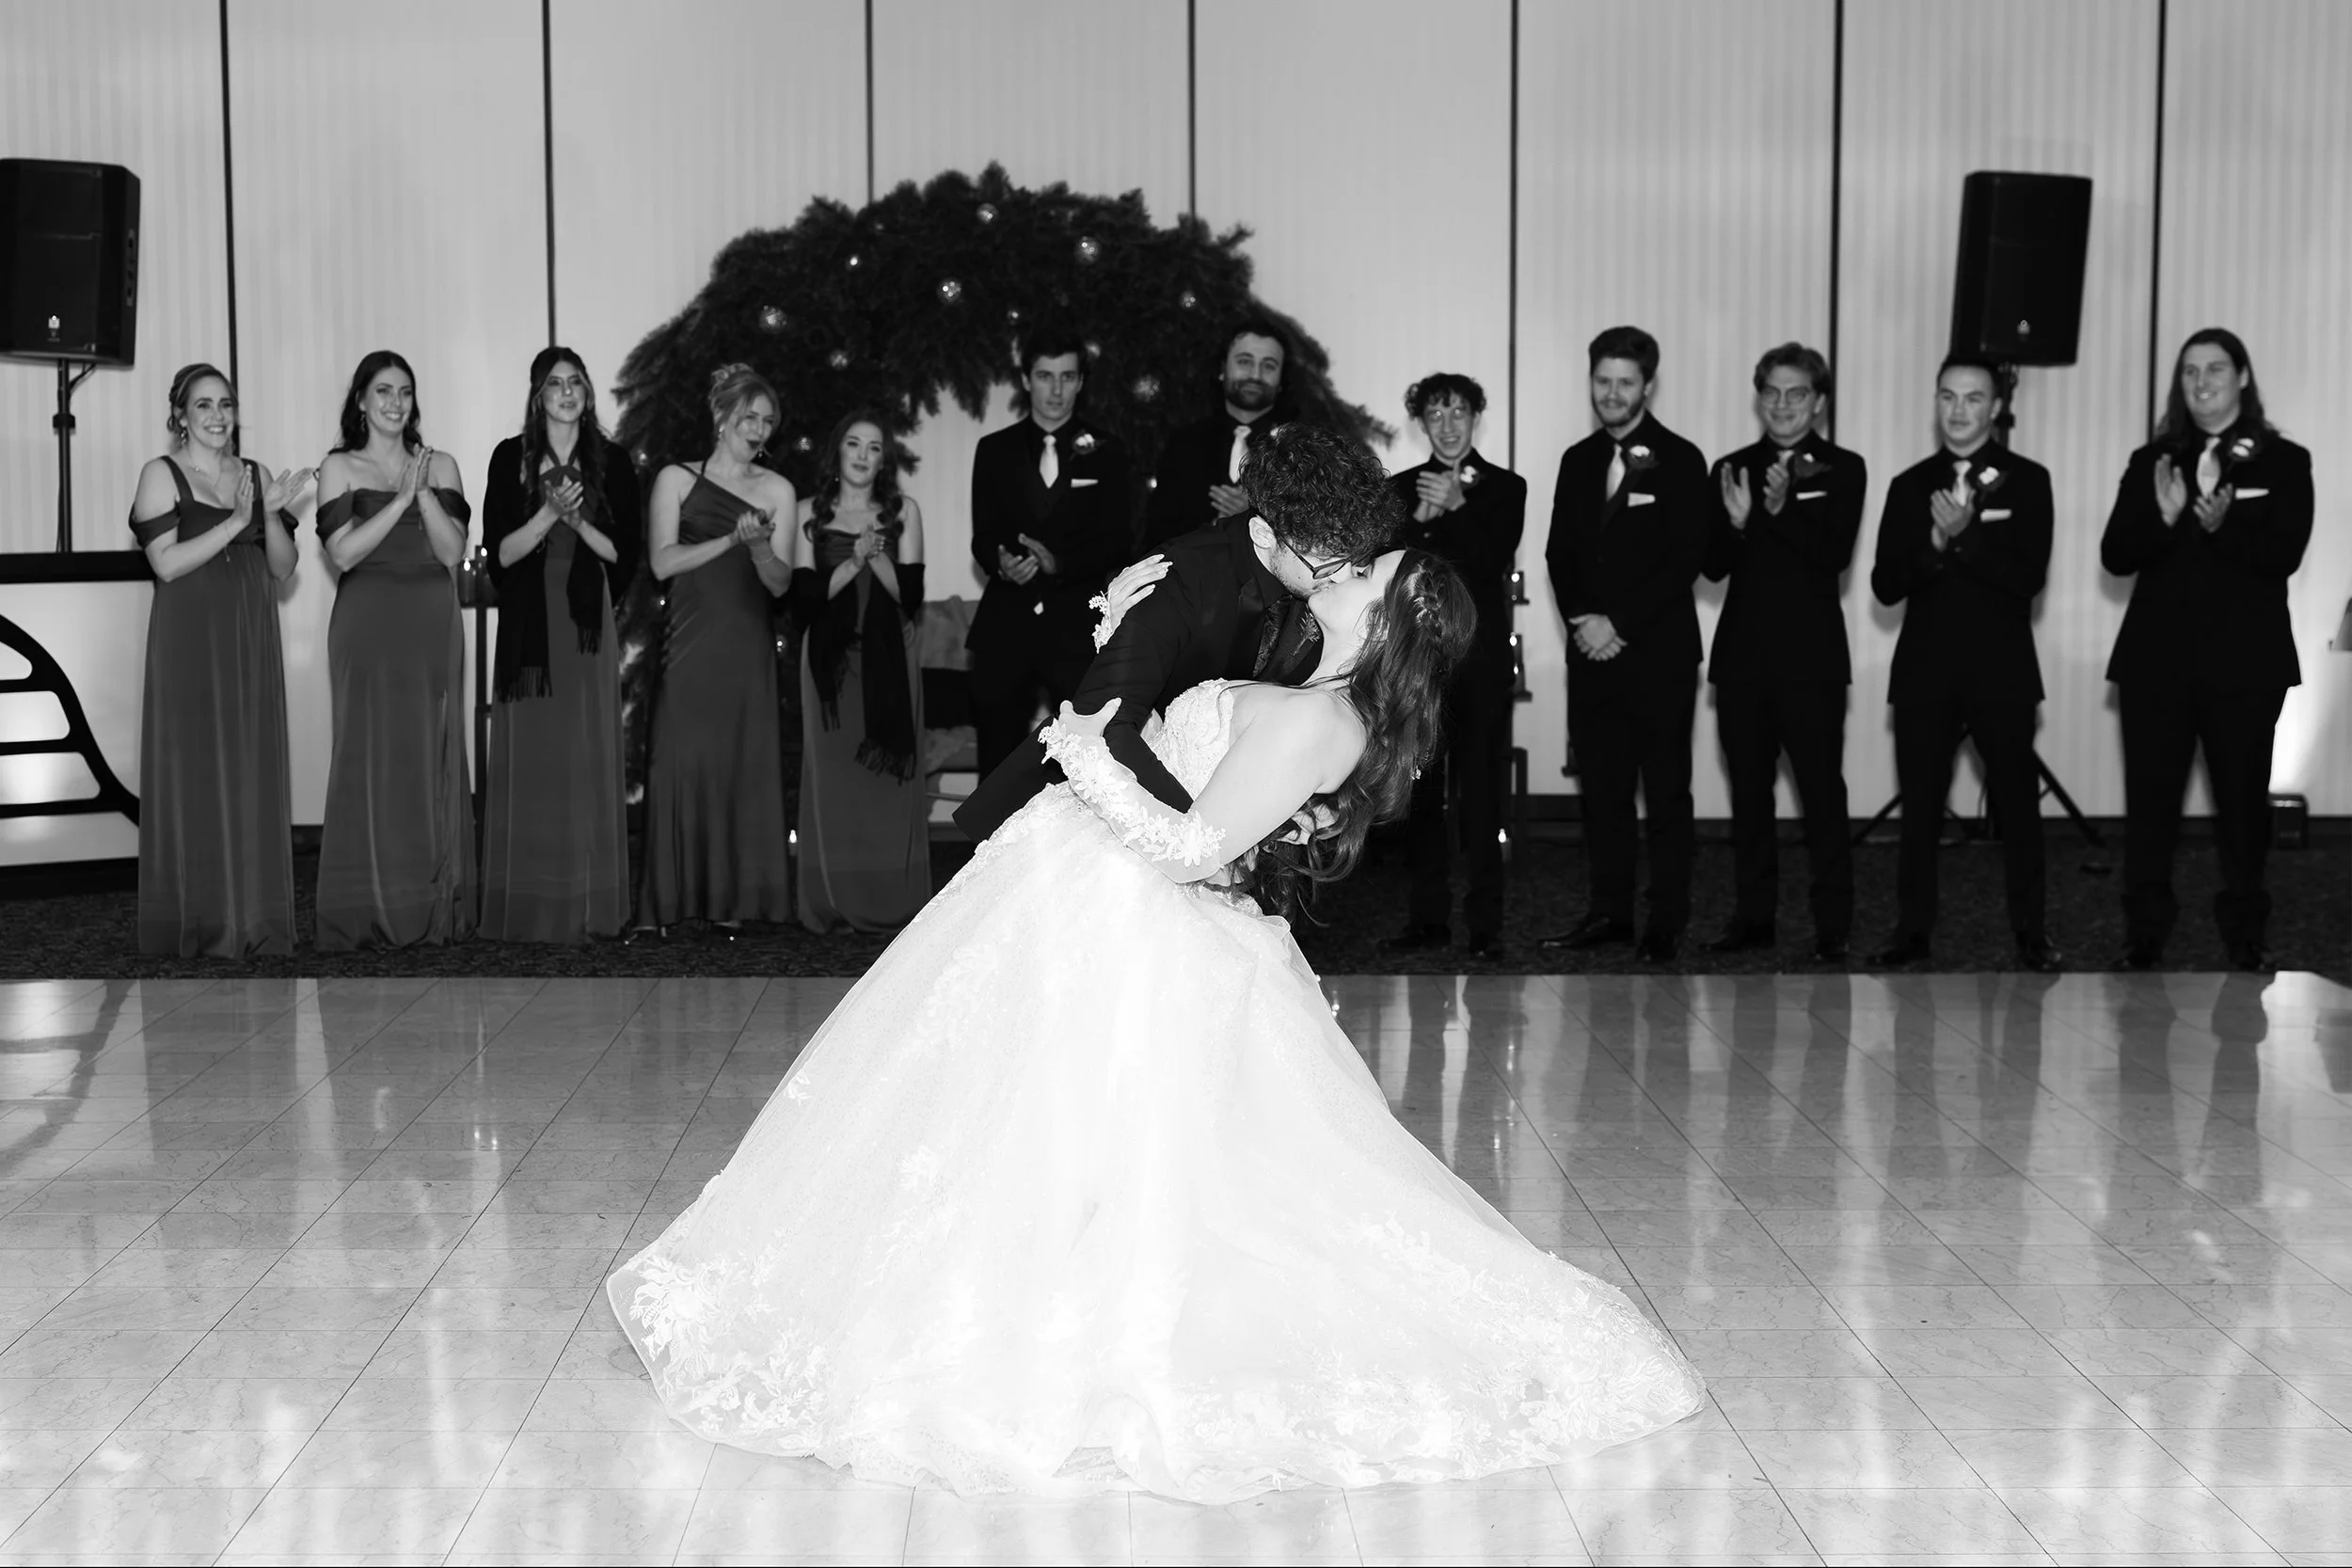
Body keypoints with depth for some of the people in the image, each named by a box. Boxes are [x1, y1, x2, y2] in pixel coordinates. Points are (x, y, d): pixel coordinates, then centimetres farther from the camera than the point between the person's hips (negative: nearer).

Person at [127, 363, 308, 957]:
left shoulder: (257, 475, 11)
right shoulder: (162, 474, -1)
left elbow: (283, 568, 7)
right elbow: (167, 563, -12)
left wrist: (271, 513, -10)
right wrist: (235, 522, -17)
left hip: (251, 641, 4)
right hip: (189, 642, -4)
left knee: (253, 772, 4)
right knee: (194, 775, -3)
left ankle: (254, 919, 11)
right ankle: (195, 924, 3)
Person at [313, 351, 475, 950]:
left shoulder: (440, 466, 10)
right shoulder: (340, 468, 4)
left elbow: (453, 552, 1)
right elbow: (343, 553, -8)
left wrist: (425, 494, -11)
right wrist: (403, 497, -12)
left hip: (432, 628, 2)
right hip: (367, 625, -2)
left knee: (434, 759, 2)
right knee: (370, 758, -4)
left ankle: (435, 909, 7)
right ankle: (368, 911, 1)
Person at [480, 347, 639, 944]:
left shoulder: (611, 462, 6)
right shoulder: (511, 458, 4)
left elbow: (625, 553, 3)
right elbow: (500, 552, -2)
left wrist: (578, 521, -12)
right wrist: (548, 515, -16)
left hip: (588, 624, 1)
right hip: (528, 622, -1)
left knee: (588, 758, 0)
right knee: (528, 760, -2)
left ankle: (588, 905, 6)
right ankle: (527, 907, 3)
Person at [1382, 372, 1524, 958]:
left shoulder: (1504, 487, 7)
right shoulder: (1401, 489, 13)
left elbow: (1496, 561, -7)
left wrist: (1455, 507, -17)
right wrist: (1422, 516, -12)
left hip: (1481, 654, -2)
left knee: (1480, 792, -5)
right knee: (1421, 791, 3)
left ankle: (1485, 923, -2)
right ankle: (1428, 917, 9)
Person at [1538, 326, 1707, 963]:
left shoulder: (1679, 461, -3)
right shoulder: (1578, 460, 13)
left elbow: (1686, 559, -9)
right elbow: (1559, 552, 12)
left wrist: (1620, 624, -12)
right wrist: (1581, 618, -4)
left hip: (1659, 653, -5)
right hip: (1592, 650, 5)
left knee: (1667, 793, 0)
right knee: (1601, 787, 7)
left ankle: (1667, 923, 4)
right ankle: (1609, 911, 14)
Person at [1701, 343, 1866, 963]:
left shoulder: (1843, 469, 1)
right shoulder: (1733, 469, 10)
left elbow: (1835, 556, -12)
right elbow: (1714, 566, 3)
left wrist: (1782, 510, -26)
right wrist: (1736, 521, -16)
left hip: (1810, 655, -4)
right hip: (1742, 651, 4)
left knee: (1821, 790, -5)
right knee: (1748, 789, 8)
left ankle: (1833, 926, -1)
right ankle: (1753, 916, 16)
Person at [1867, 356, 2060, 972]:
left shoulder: (2027, 479, 1)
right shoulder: (1910, 485, 9)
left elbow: (2029, 577, -10)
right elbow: (1885, 586, 1)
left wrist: (1965, 535, -21)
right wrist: (1935, 543, -16)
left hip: (2001, 668, -2)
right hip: (1924, 668, 2)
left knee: (2017, 803, 2)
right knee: (1919, 805, 4)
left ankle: (2030, 933, 10)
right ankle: (1913, 931, 11)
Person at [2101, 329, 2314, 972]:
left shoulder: (2284, 461, 4)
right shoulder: (2152, 461, 10)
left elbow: (2284, 555, -9)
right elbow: (2115, 556, 0)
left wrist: (2222, 523, -26)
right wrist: (2164, 516, -18)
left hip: (2245, 660, -2)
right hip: (2157, 657, 2)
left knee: (2242, 798, 4)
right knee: (2149, 799, 1)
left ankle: (2247, 937, 14)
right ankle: (2143, 939, 7)